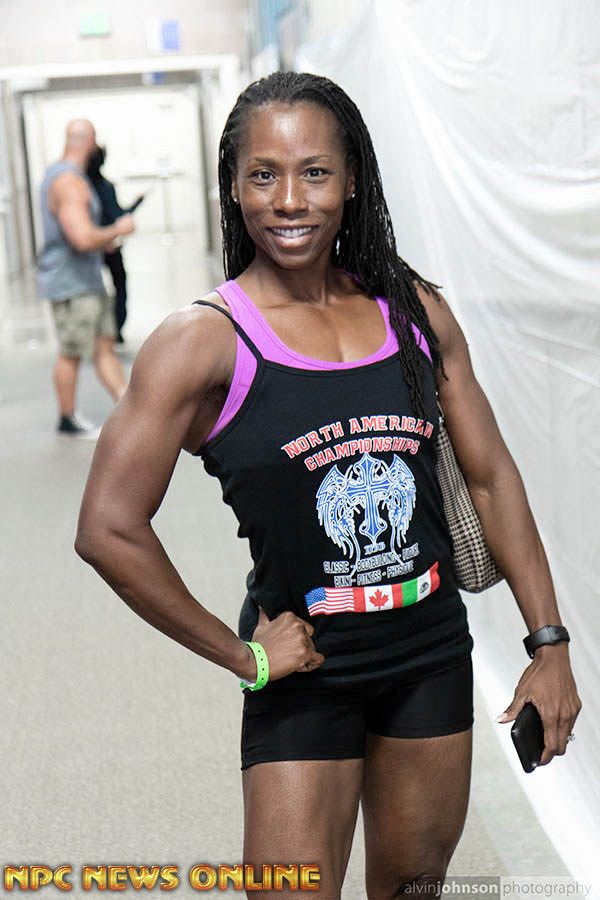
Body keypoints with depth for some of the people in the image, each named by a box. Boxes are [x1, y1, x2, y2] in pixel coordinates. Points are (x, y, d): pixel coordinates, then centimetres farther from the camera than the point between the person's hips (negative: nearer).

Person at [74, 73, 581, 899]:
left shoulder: (414, 308, -1)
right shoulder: (203, 341, -15)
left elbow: (492, 478, 5)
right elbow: (109, 531, -21)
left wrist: (550, 645, 2)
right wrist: (241, 656, -13)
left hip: (432, 653, 4)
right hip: (304, 672, -4)